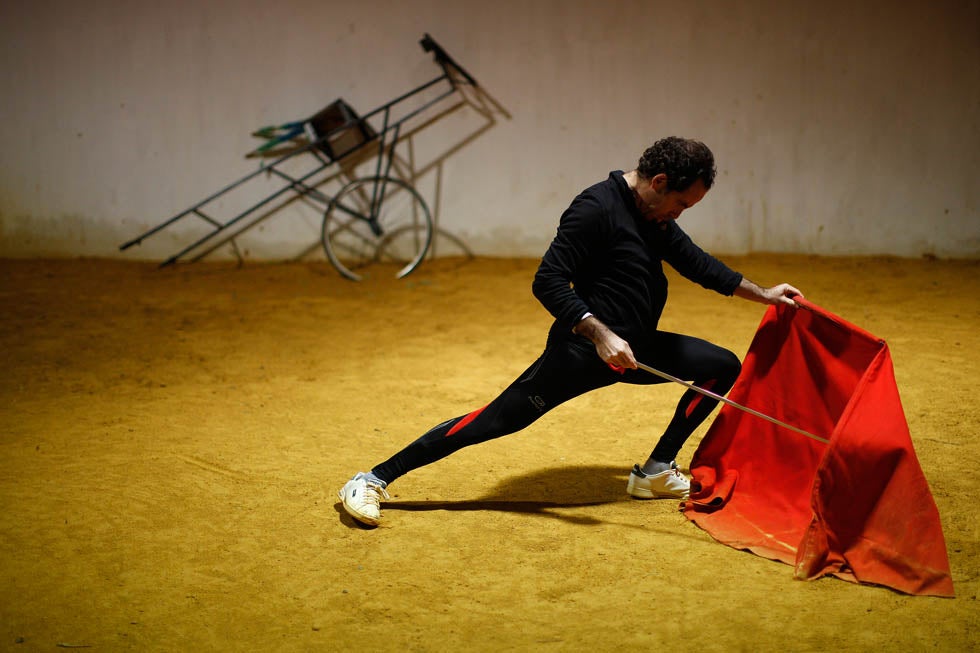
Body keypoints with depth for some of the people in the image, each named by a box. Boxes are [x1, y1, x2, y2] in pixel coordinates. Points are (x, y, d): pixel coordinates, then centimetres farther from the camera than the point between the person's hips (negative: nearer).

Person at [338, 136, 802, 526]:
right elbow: (547, 282, -22)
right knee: (494, 421, -13)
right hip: (584, 350, -9)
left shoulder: (655, 217, 10)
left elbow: (695, 262, 25)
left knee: (724, 367, 8)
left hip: (637, 349, 9)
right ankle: (373, 481, -7)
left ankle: (655, 473, 14)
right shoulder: (596, 208, -18)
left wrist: (760, 294, 24)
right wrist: (601, 335, -30)